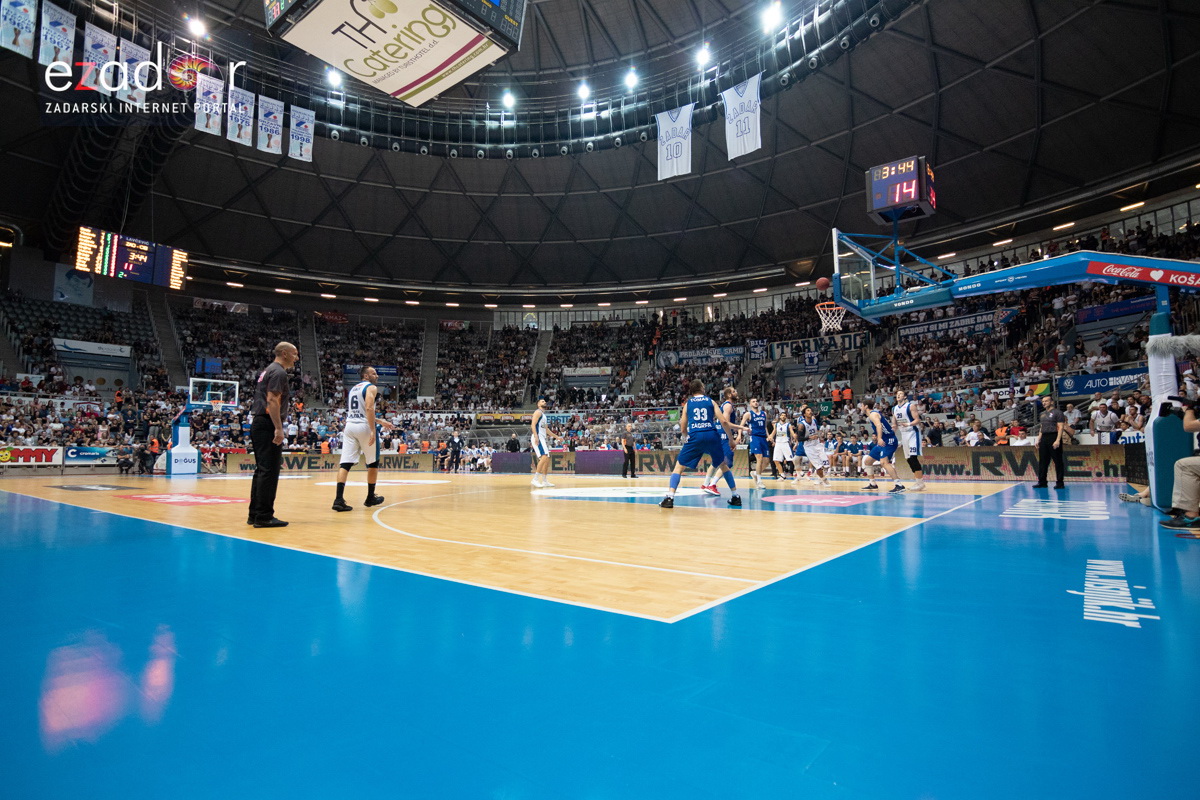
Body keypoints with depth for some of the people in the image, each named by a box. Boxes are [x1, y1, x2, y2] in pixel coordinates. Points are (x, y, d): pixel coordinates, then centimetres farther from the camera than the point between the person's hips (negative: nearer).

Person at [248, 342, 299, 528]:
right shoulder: (279, 372, -10)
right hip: (267, 424, -11)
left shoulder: (268, 371, 21)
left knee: (262, 470, 14)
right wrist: (278, 428, -24)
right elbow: (272, 400, -20)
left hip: (258, 423, 11)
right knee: (269, 471, -8)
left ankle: (255, 514, 19)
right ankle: (264, 516, -6)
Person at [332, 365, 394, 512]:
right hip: (364, 427, -6)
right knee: (373, 463, 11)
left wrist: (380, 421, 35)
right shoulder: (371, 387, -3)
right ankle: (371, 498, 19)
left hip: (349, 426, 7)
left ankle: (339, 499, -14)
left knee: (346, 463, -3)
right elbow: (369, 408, -18)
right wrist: (373, 431, -22)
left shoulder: (353, 389, 23)